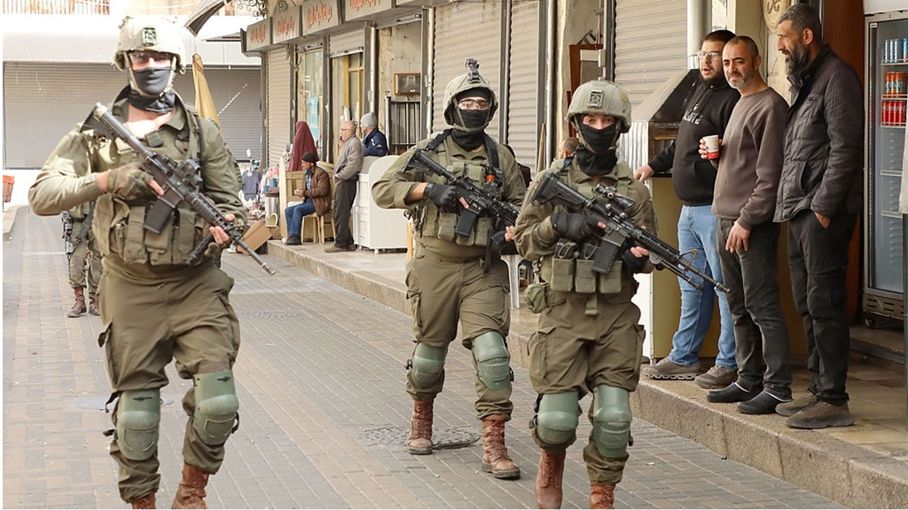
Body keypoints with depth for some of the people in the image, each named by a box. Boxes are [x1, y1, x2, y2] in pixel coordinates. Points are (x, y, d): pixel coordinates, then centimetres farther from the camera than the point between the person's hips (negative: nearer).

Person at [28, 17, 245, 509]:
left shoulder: (202, 131, 6)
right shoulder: (96, 131, 3)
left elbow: (230, 202, 9)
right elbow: (41, 196, -5)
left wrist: (224, 225, -15)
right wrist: (107, 180, -18)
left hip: (195, 284, 0)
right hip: (130, 289, 0)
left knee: (218, 402, -12)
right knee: (135, 410, 6)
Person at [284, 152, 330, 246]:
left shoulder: (321, 173, -12)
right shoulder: (308, 174, 16)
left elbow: (322, 190, -22)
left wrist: (305, 193, -23)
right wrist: (300, 191, -2)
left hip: (319, 203, -9)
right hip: (309, 201, 9)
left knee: (298, 210, -29)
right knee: (288, 210, -6)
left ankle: (295, 237, -27)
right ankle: (291, 236, -11)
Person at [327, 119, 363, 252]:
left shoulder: (354, 143, -10)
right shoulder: (347, 143, 23)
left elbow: (353, 164, -20)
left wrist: (340, 175, -16)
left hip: (346, 182, -11)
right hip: (343, 182, 11)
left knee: (341, 214, -9)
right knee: (339, 213, 10)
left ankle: (340, 244, -8)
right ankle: (348, 243, 13)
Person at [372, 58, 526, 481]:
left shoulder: (500, 157, 8)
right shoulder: (427, 152, 4)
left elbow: (521, 207, 13)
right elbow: (382, 190, 0)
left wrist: (514, 229, -9)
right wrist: (427, 188, -14)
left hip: (483, 269, 0)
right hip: (434, 267, 0)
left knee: (491, 350, -13)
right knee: (429, 350, 11)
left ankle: (494, 446, -10)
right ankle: (421, 419, 39)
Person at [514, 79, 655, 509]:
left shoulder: (633, 190, 7)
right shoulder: (552, 182, 4)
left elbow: (651, 250, 12)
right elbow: (524, 240, 5)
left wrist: (639, 257, -11)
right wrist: (557, 223, -13)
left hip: (616, 316, 1)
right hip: (563, 313, -1)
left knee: (613, 416, -7)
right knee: (556, 416, -4)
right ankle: (551, 464, 29)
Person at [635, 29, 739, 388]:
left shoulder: (732, 100, -13)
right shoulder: (698, 92, 17)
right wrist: (654, 166, 32)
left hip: (714, 209, -10)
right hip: (689, 208, 10)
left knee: (725, 287, -5)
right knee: (691, 287, 15)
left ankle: (729, 364, 0)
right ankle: (684, 358, 23)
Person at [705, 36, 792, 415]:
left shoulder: (770, 106, -10)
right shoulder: (740, 104, 20)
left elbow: (769, 174, -16)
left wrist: (746, 220, -18)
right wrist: (713, 152, 7)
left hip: (753, 225, -10)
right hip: (727, 221, 10)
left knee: (762, 306, -9)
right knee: (740, 307, 12)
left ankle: (778, 387, -7)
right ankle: (749, 379, 19)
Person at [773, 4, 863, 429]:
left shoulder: (836, 78, -10)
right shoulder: (803, 81, 20)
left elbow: (845, 148, -16)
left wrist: (824, 207, -18)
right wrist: (791, 206, 12)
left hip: (824, 212, -10)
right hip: (799, 212, 10)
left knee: (824, 304, -10)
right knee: (807, 306, 12)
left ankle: (834, 400, -8)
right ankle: (819, 390, 19)